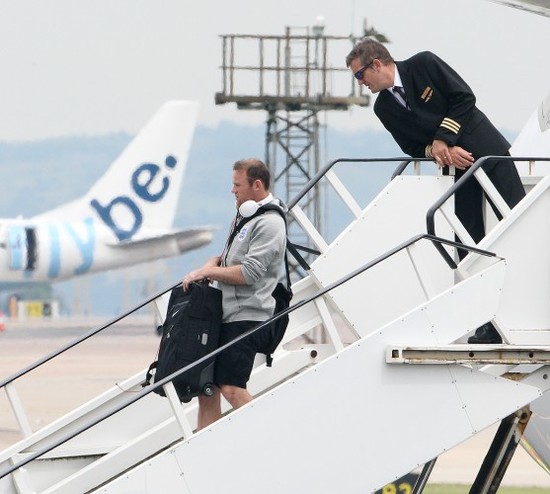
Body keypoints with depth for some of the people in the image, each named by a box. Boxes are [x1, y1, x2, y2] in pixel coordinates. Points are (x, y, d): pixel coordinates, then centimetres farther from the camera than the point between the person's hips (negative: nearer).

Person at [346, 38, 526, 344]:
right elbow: (412, 147, 4)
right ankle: (489, 325, -1)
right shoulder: (384, 108, 4)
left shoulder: (424, 65, -9)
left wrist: (443, 139, -15)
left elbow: (464, 97, -11)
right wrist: (437, 151, -16)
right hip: (455, 168, 4)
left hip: (489, 152, -4)